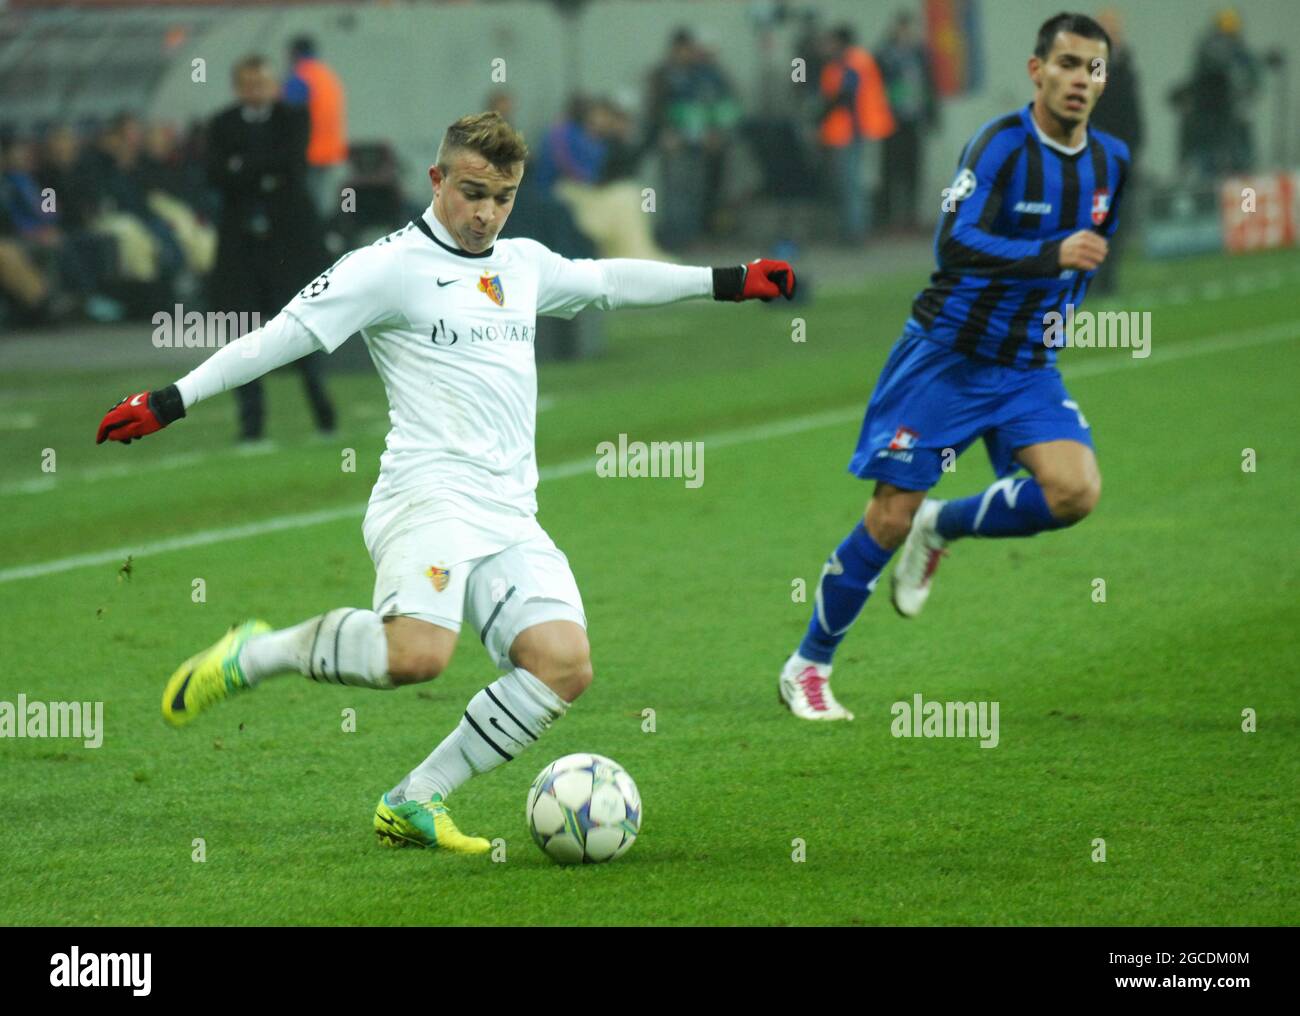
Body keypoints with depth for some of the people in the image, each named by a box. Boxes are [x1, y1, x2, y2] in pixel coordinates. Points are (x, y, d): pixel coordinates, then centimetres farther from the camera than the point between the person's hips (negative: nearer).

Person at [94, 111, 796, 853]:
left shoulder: (525, 265, 19)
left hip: (511, 514, 7)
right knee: (418, 652, -31)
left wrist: (727, 282, 41)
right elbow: (286, 333, -5)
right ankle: (257, 654, -5)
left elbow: (608, 281, 37)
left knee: (565, 664, -13)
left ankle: (414, 804, -3)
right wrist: (170, 402, -10)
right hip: (430, 493, -7)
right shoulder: (393, 266, -2)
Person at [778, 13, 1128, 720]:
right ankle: (807, 666, 14)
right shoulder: (1002, 142, -17)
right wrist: (1051, 254, -38)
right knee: (891, 516, -4)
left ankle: (942, 528, 8)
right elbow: (956, 243, -29)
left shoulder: (1110, 161, 3)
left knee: (1075, 490, -20)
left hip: (1029, 365, 5)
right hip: (946, 353, -5)